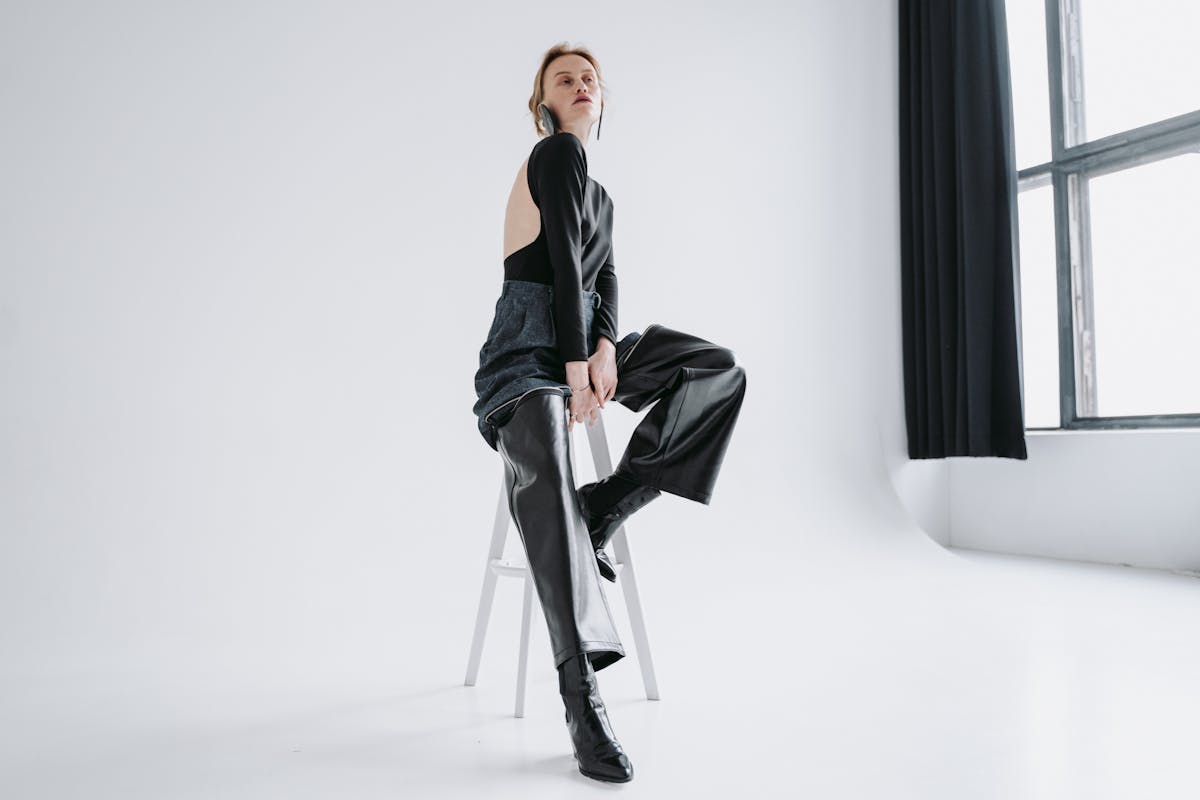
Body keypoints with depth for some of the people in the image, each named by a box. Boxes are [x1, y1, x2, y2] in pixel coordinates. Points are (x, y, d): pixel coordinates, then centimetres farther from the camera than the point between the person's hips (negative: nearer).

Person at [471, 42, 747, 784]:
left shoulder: (601, 197, 22)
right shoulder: (557, 152, -2)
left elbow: (607, 279, 8)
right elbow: (565, 262, -12)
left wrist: (605, 349, -12)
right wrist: (576, 365, -18)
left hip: (583, 342, 8)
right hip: (529, 349, -8)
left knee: (721, 370, -8)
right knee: (544, 479, -32)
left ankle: (605, 505, -10)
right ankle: (583, 699, -35)